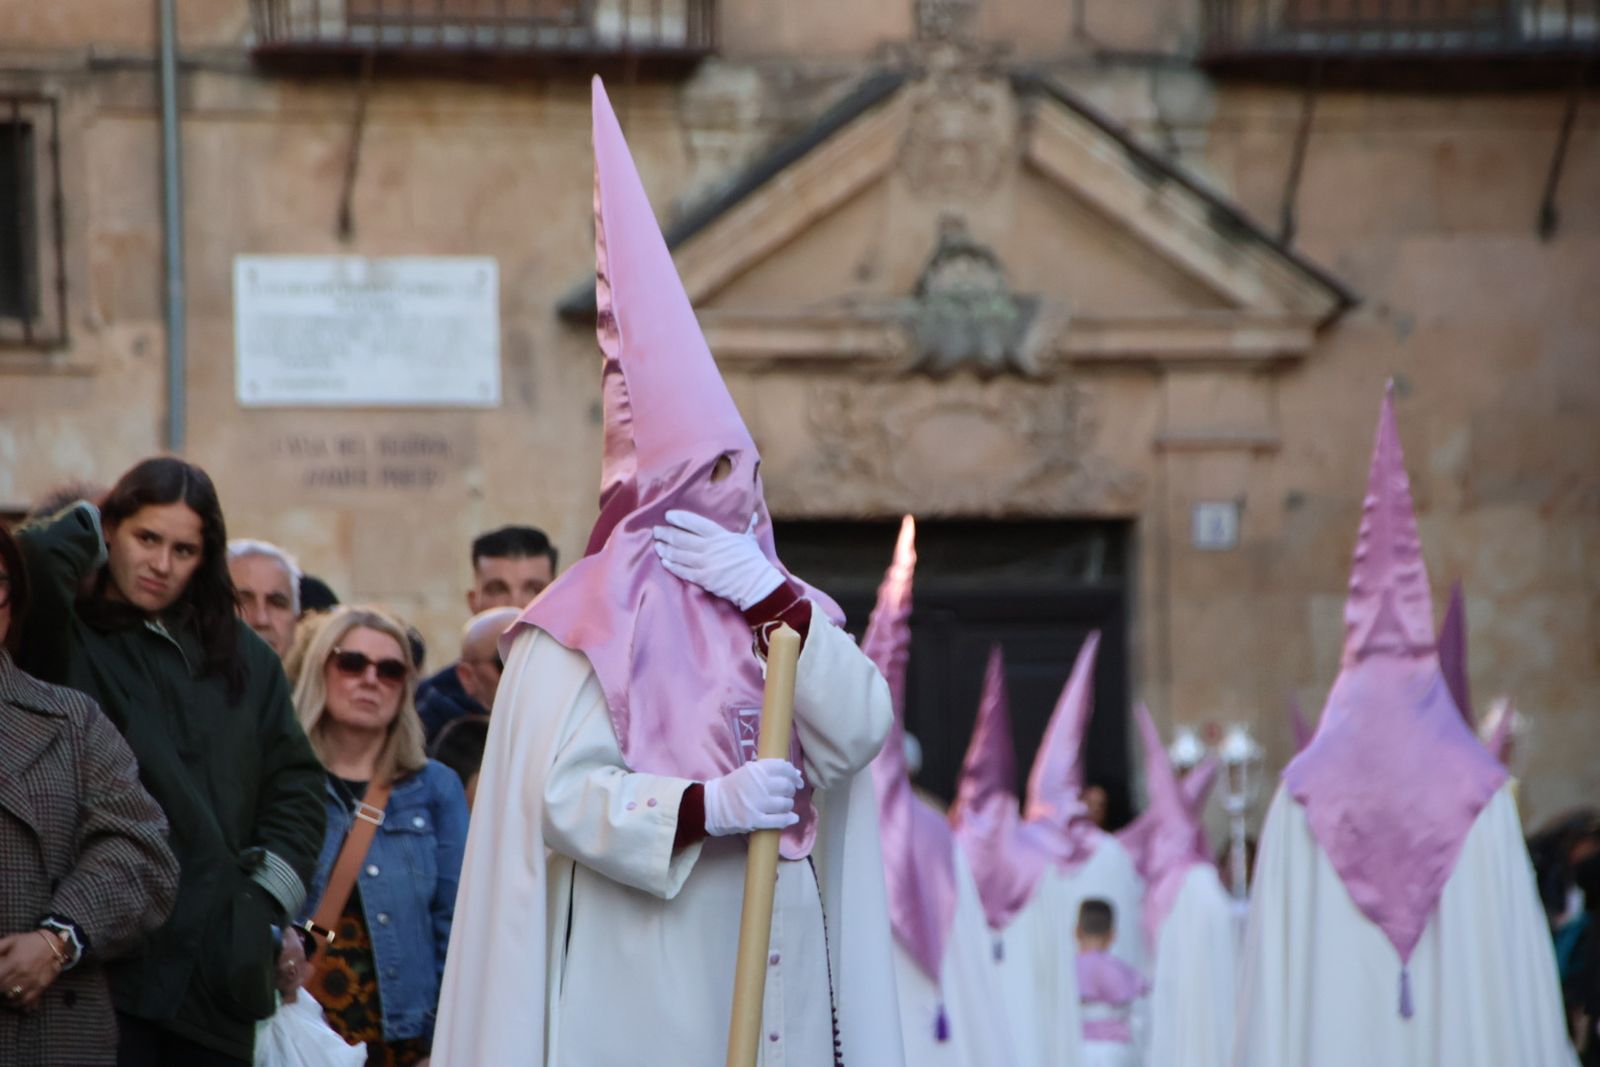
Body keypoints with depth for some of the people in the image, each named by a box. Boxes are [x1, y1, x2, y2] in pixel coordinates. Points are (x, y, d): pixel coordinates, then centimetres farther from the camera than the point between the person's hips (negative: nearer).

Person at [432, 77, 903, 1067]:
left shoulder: (783, 603, 16)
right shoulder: (591, 623, -2)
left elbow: (861, 732, 1)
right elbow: (565, 792, -11)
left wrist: (775, 601, -6)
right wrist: (708, 807, -21)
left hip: (772, 978, 5)